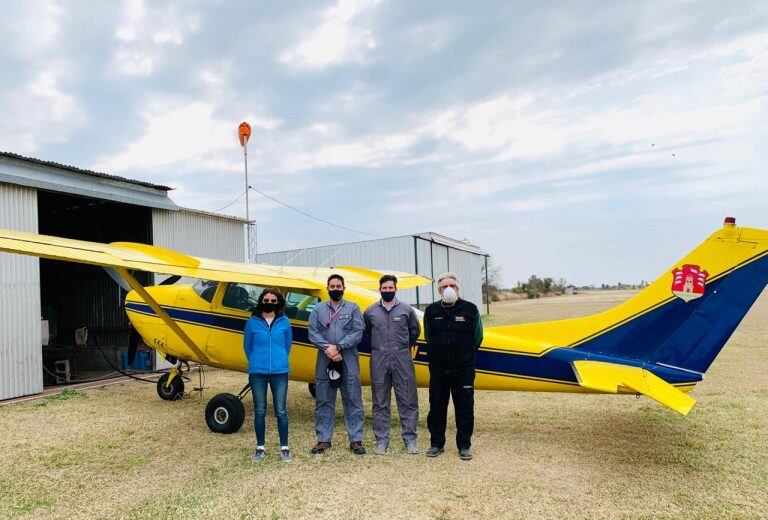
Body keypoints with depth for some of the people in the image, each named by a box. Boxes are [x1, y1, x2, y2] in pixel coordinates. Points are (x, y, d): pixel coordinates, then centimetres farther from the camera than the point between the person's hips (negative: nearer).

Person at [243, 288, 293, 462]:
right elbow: (247, 346, 10)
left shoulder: (284, 321, 2)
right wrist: (255, 363, 12)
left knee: (280, 411, 2)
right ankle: (260, 448, 21)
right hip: (257, 373, 0)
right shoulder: (252, 322, 1)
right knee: (259, 411, 8)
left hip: (279, 372, 0)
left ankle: (284, 448, 14)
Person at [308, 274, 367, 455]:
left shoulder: (353, 308, 5)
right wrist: (327, 348, -15)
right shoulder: (318, 309, 10)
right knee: (323, 401, 8)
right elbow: (313, 333, -1)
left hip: (348, 362, -1)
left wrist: (338, 347, -15)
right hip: (325, 361, 2)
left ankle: (356, 440, 10)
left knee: (353, 400, 1)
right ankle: (323, 439, 19)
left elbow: (358, 331, -6)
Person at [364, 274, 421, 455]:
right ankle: (381, 440, 16)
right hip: (379, 361, 1)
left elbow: (415, 330, 15)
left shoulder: (406, 309, 2)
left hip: (402, 360, -1)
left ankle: (410, 439, 13)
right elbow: (366, 333, 17)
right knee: (380, 403, 7)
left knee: (407, 401, 3)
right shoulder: (370, 311, 4)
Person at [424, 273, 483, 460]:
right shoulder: (431, 310, 1)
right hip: (438, 369, 2)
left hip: (463, 369, -1)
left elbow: (477, 337, 8)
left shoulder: (470, 309, -3)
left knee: (465, 409, 5)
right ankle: (436, 443, 24)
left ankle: (464, 446, 19)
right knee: (436, 407, 10)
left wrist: (465, 355, 11)